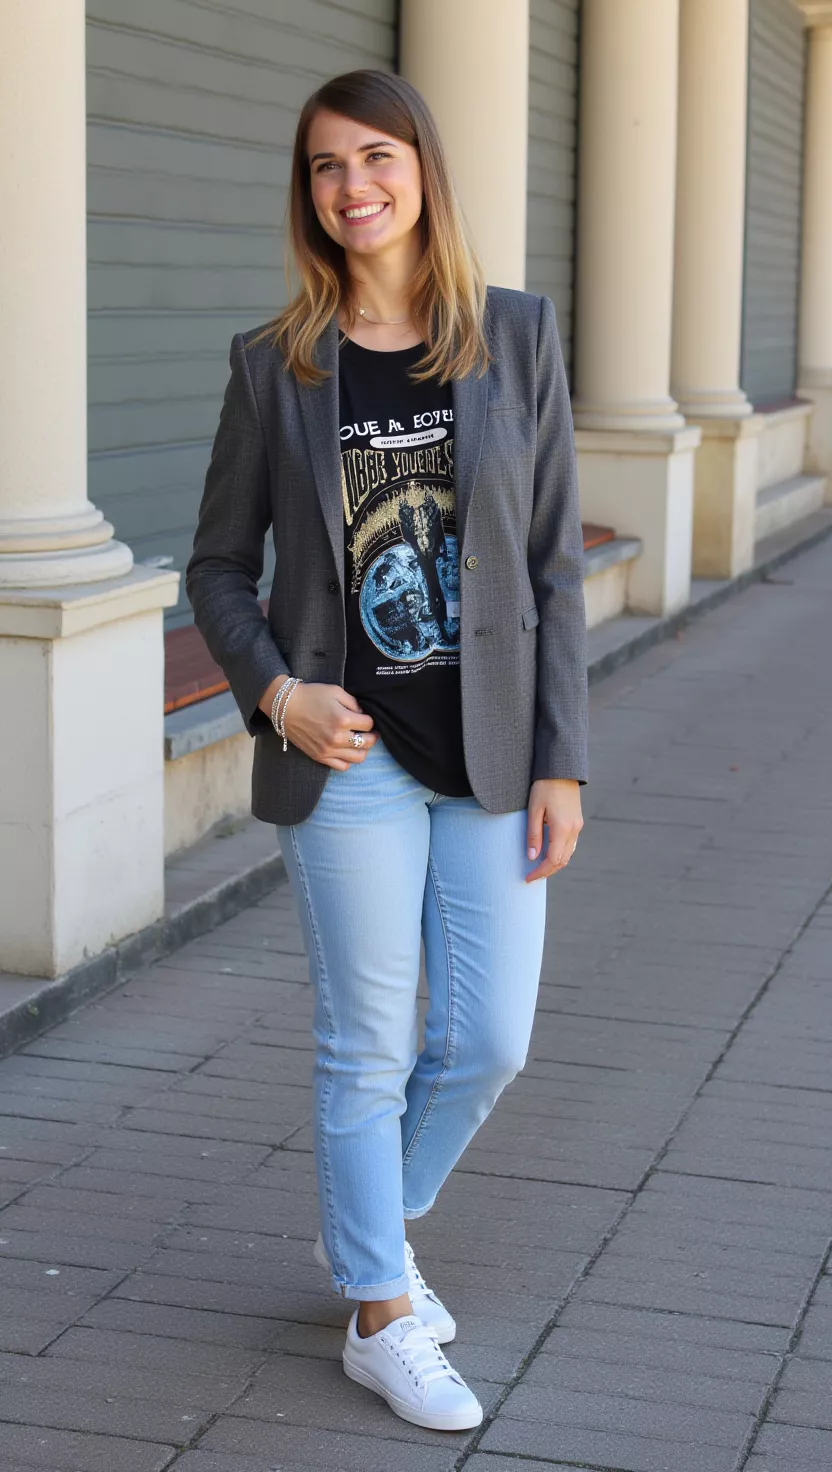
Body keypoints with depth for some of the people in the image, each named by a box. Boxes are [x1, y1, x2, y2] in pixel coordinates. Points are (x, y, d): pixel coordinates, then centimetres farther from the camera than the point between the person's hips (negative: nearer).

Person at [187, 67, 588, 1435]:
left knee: (490, 1040, 7)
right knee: (368, 1046, 6)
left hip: (492, 754, 2)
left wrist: (560, 762, -3)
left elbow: (555, 565, 0)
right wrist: (276, 692, -13)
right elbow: (220, 566, 5)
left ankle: (366, 1229, 35)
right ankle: (381, 1315, 25)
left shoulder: (517, 336, 0)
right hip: (349, 755, -2)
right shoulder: (275, 364, -2)